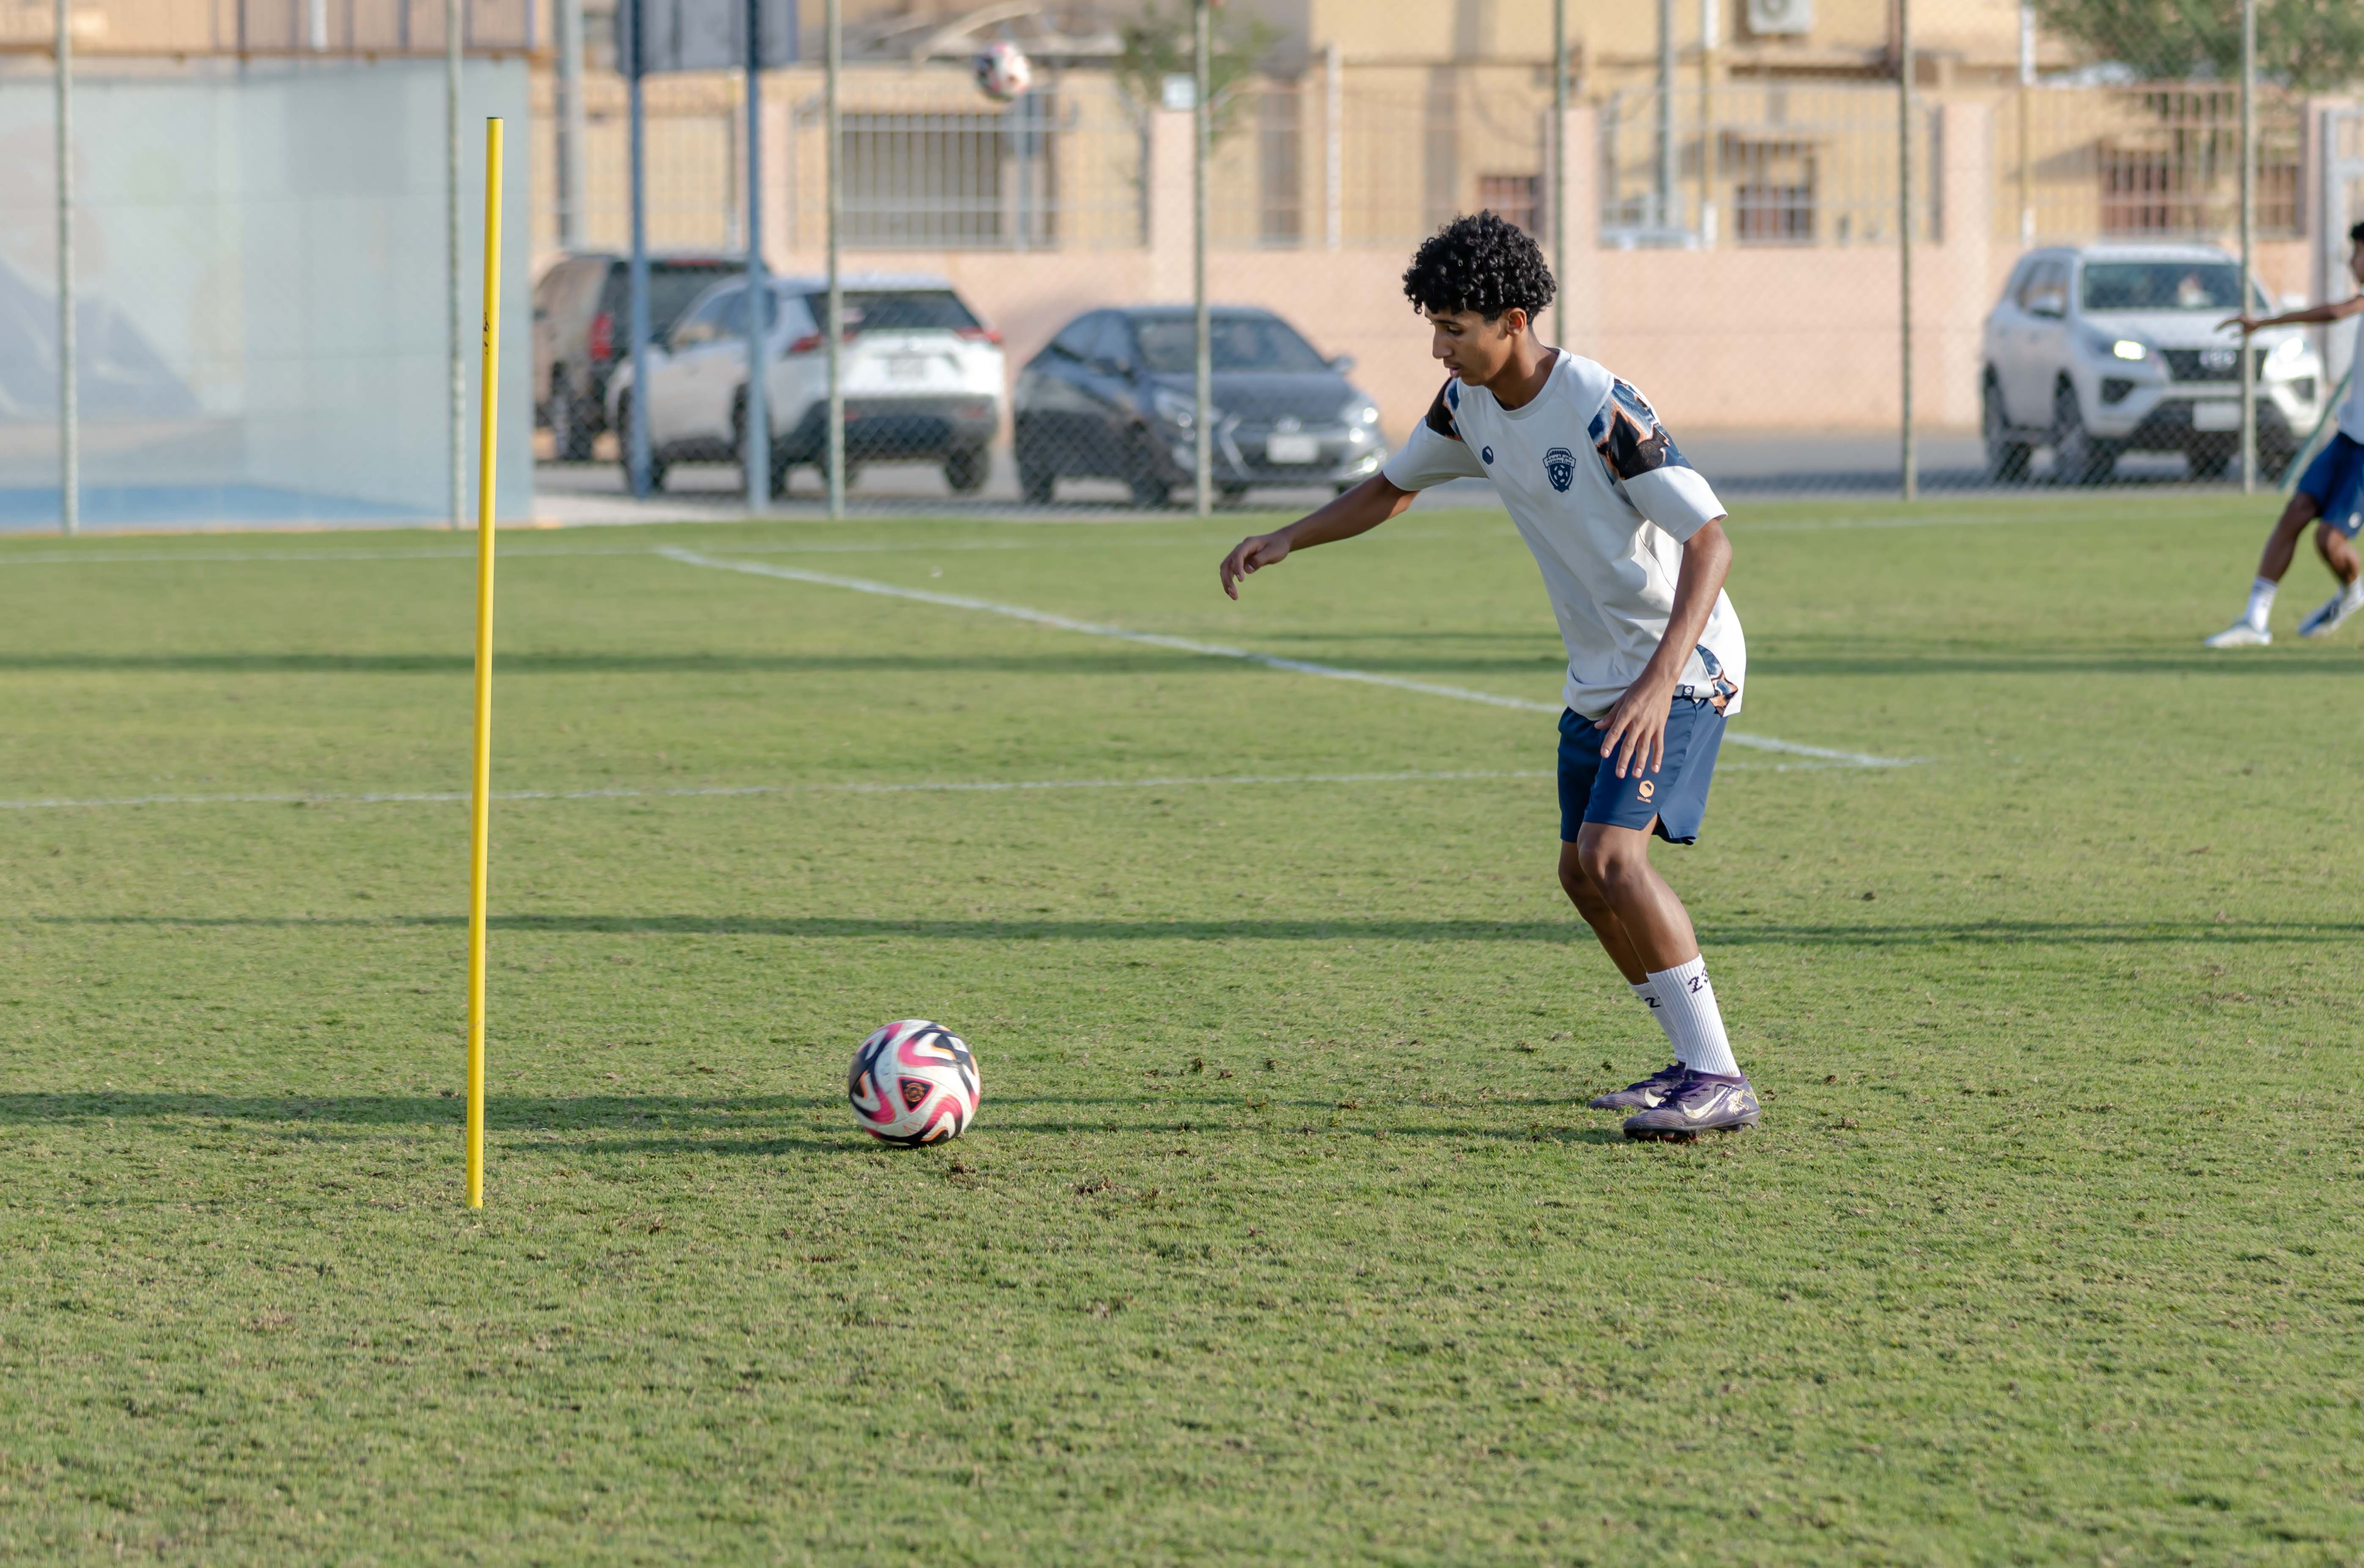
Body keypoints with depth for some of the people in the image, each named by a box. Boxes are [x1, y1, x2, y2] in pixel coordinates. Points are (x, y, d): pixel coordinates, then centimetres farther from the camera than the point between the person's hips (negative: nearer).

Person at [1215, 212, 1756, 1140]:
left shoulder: (1600, 408, -25)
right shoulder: (1470, 404, 1)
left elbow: (1710, 542, -27)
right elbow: (1392, 489, 20)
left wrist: (1660, 682, -37)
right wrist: (1287, 541, 5)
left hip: (1683, 663, -9)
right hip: (1597, 673, 9)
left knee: (1611, 853, -22)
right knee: (1584, 876, 7)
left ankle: (1717, 1081, -20)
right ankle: (1693, 1065, 18)